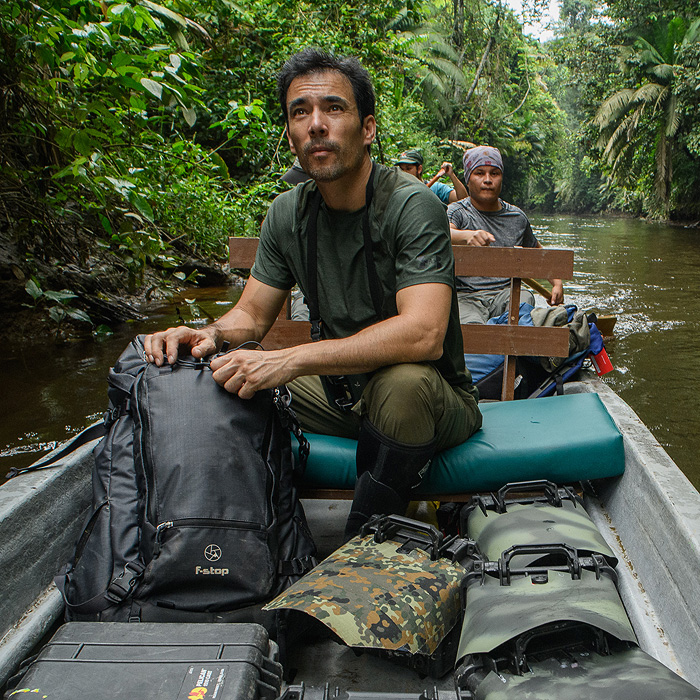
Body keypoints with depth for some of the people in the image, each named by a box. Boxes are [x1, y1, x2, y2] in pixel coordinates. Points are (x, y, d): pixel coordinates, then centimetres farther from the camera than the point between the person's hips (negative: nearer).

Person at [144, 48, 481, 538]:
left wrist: (290, 360, -38)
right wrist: (210, 334, -19)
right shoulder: (288, 213, 0)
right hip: (342, 392, 5)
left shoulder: (412, 205, -21)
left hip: (435, 397, -5)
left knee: (402, 382, -39)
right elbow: (252, 315, 6)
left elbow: (422, 333, -33)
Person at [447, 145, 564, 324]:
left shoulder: (517, 217, 17)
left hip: (505, 294, 4)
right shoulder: (456, 212, 4)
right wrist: (467, 236, -43)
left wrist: (557, 283, 18)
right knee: (472, 326, -36)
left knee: (525, 297, -32)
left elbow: (537, 251, 34)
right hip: (464, 296, -3)